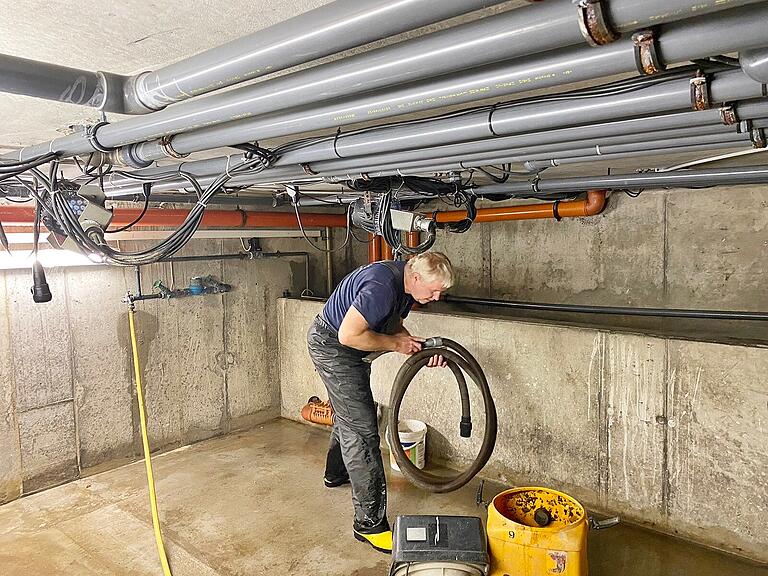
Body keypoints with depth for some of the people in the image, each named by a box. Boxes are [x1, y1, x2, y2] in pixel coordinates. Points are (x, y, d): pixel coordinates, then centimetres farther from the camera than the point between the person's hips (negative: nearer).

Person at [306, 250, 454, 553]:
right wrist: (395, 343, -24)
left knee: (348, 415, 27)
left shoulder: (405, 283, -3)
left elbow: (394, 326, 8)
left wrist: (422, 349, -8)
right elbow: (348, 335, -34)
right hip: (331, 345, -10)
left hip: (347, 349, 10)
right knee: (362, 429, -11)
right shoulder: (383, 287, -33)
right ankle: (369, 521, -4)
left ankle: (335, 473, 51)